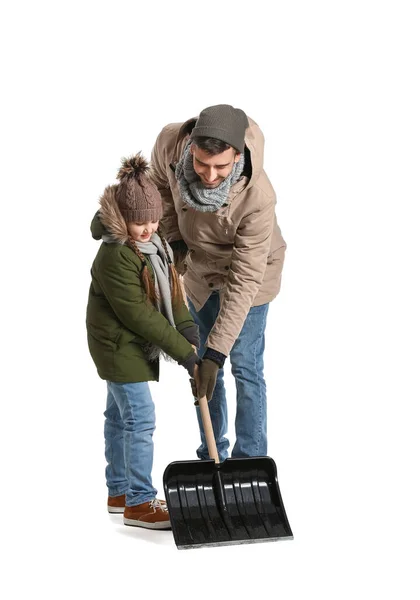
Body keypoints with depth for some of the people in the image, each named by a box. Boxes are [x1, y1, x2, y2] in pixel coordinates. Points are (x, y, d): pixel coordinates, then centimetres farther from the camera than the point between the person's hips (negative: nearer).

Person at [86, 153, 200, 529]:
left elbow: (171, 289, 7)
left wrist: (187, 329, -10)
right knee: (140, 418, -10)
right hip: (119, 346, -9)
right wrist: (183, 352, -23)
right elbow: (138, 314, -26)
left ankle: (119, 491, 29)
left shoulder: (155, 242, 3)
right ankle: (139, 502, -3)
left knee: (121, 416, 18)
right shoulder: (116, 258, -26)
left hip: (136, 344, 9)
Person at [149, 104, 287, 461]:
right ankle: (212, 458, 28)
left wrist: (216, 353, -35)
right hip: (199, 268, 5)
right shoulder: (171, 142, -29)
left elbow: (243, 280, -35)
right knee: (201, 362, 13)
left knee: (244, 366, -3)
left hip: (249, 271, -5)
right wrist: (174, 238, -12)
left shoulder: (257, 197, -40)